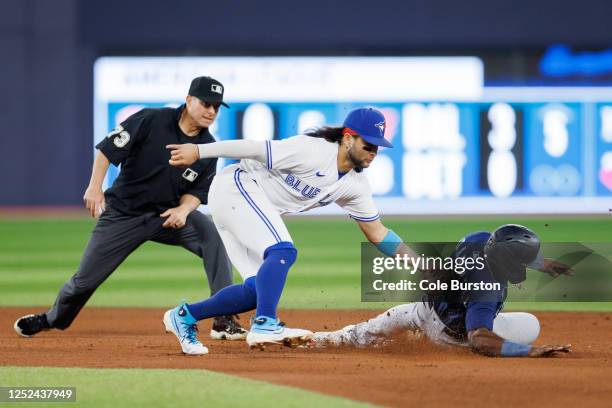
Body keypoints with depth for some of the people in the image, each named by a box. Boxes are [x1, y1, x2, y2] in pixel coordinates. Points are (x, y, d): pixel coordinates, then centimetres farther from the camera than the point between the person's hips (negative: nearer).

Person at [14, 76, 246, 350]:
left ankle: (223, 321, -25)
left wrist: (183, 209, -20)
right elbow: (108, 147, -14)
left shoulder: (208, 147, -3)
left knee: (214, 235, -25)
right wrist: (95, 186, -23)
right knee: (87, 277, 3)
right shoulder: (152, 121, -16)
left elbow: (197, 191, 1)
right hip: (123, 212, -2)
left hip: (168, 213, 3)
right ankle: (52, 319, 37)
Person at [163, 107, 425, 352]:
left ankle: (185, 316, 10)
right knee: (282, 251, -26)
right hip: (235, 187, -9)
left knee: (260, 286, 2)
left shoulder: (355, 185, 3)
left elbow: (376, 232, 9)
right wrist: (199, 151, -24)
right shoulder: (313, 151, -23)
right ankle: (264, 325, -35)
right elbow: (255, 148, -23)